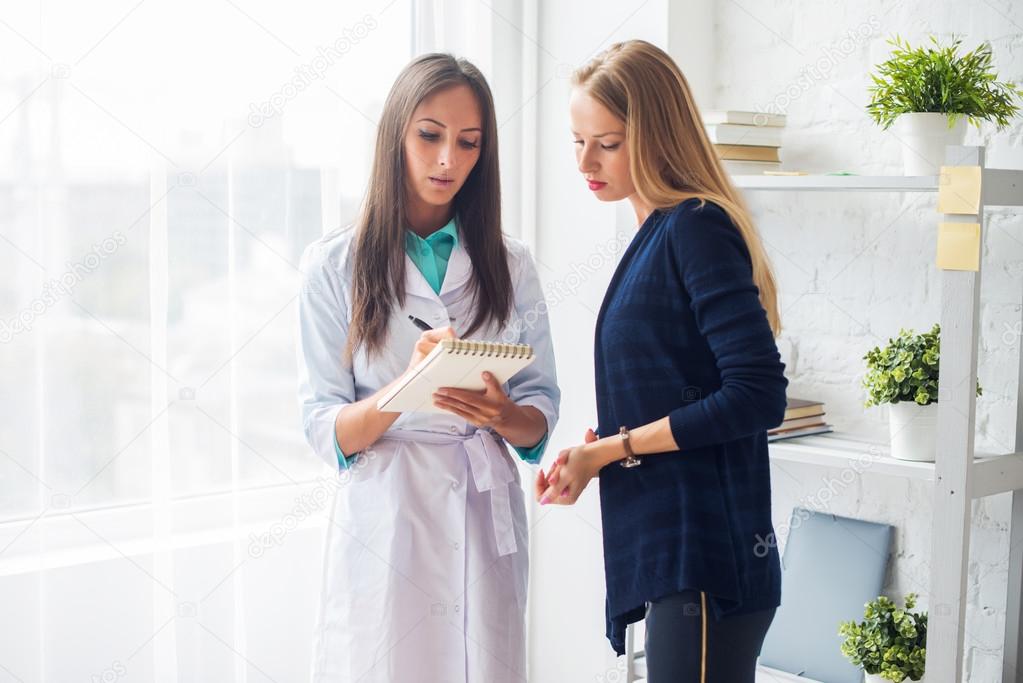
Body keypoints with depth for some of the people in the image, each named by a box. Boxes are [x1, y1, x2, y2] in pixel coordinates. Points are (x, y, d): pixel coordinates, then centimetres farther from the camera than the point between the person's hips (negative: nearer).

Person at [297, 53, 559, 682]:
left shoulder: (508, 264, 6)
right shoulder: (335, 265, -2)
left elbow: (541, 412, 6)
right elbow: (325, 431, -6)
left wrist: (504, 415, -17)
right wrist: (408, 386, -25)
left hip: (484, 522, 3)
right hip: (385, 522, -2)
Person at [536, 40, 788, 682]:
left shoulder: (695, 227, -12)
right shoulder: (657, 233, 14)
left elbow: (758, 394, -19)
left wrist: (609, 449, -13)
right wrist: (590, 451, 4)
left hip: (705, 562, -9)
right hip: (670, 554, 9)